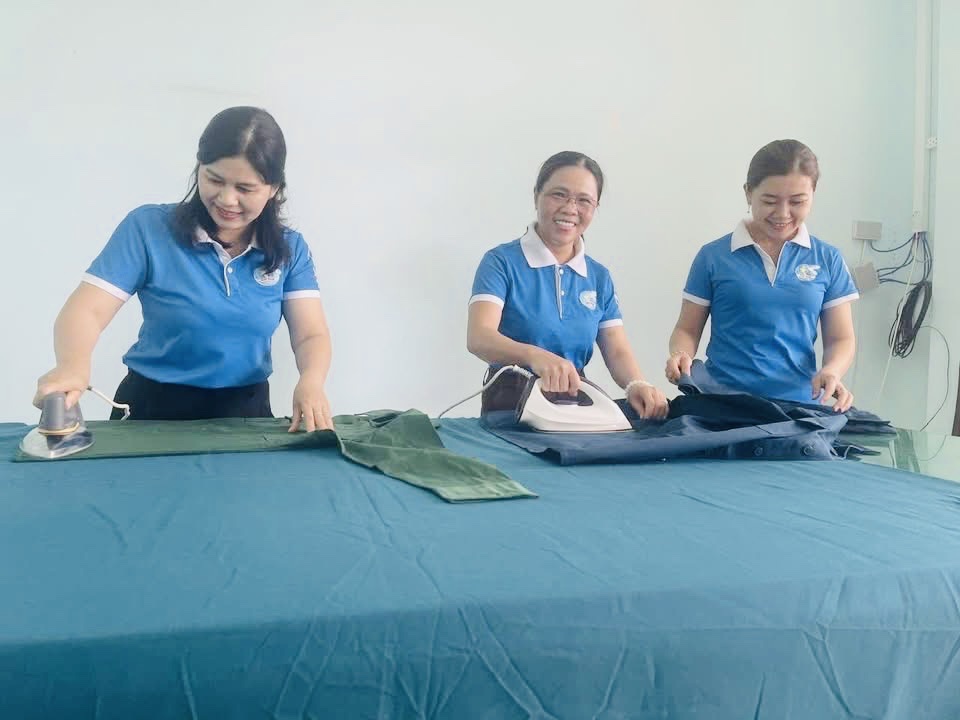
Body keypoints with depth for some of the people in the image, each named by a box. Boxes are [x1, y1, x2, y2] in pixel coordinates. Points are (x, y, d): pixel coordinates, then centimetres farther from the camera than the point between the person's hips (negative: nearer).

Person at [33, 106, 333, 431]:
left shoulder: (289, 248, 1)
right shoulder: (148, 227, -7)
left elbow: (311, 335, -5)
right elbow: (85, 311, -12)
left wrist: (311, 382, -29)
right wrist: (73, 366, -35)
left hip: (245, 413, 3)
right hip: (153, 410, -3)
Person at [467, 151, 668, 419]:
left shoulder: (599, 277, 11)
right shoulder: (502, 262, -5)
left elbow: (617, 351, 4)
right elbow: (478, 337, -20)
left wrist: (636, 385, -20)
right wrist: (535, 355, -41)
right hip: (509, 408, -5)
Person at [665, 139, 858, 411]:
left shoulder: (828, 260, 9)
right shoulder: (714, 256, 4)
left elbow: (840, 339, 11)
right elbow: (687, 330, 9)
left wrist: (831, 371, -10)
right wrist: (680, 356, -13)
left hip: (799, 404, 2)